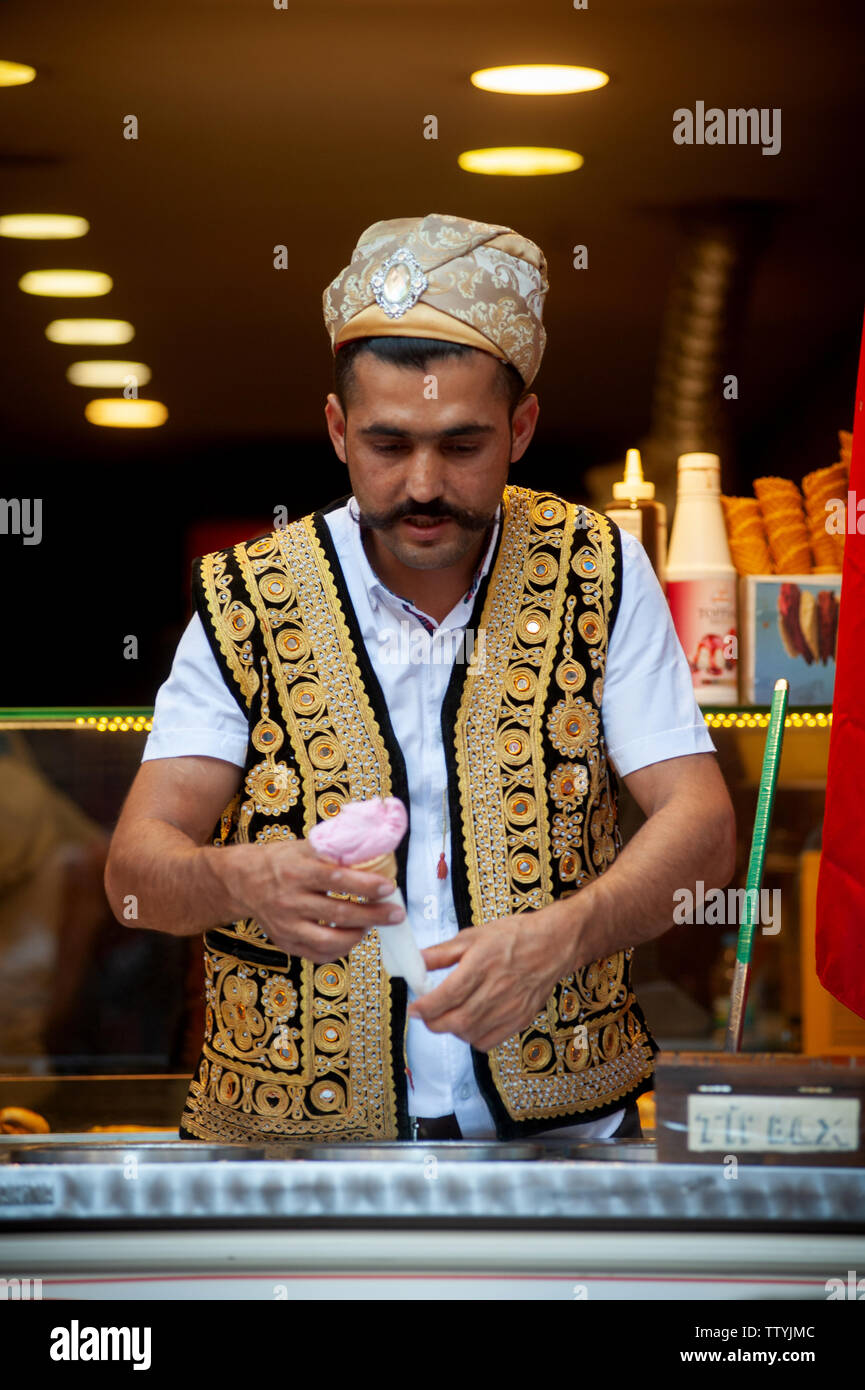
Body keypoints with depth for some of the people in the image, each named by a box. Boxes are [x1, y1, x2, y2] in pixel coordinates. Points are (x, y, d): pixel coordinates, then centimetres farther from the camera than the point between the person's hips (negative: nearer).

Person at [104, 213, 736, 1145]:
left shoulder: (595, 573, 3)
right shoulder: (247, 603, 1)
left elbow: (701, 827, -2)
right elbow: (135, 867, -5)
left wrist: (557, 935, -22)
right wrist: (241, 881, -29)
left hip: (554, 1126, 1)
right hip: (295, 1134, 0)